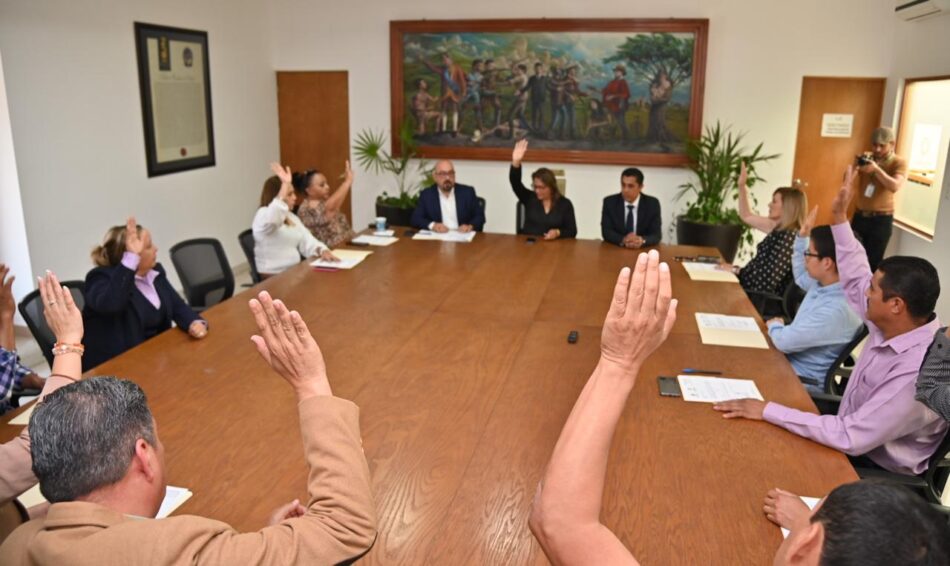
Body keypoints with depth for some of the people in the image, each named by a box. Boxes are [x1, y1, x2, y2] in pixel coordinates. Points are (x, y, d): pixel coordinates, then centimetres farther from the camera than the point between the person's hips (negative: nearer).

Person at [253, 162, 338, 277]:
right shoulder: (263, 214, -9)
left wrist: (323, 251, -16)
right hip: (273, 278, -8)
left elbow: (307, 241, 6)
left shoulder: (292, 217, 16)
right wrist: (285, 184, -39)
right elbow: (272, 219, -35)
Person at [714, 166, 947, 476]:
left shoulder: (919, 371, -34)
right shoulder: (894, 325, -8)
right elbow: (855, 281, 10)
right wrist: (839, 217, 7)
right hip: (855, 437, 8)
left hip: (874, 468, -7)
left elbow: (851, 438, -35)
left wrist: (768, 411, -33)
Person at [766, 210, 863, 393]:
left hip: (804, 381, -8)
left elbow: (785, 342, -27)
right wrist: (802, 236, 14)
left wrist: (774, 325, -3)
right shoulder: (823, 283, -1)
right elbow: (801, 277, 25)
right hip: (790, 362, 8)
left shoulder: (837, 309, -31)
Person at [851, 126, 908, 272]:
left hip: (881, 219, -3)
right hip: (860, 215, 3)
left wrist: (876, 169, -32)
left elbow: (895, 186, -22)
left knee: (873, 261, -2)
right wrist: (857, 167, -19)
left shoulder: (899, 162, -5)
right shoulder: (867, 158, 7)